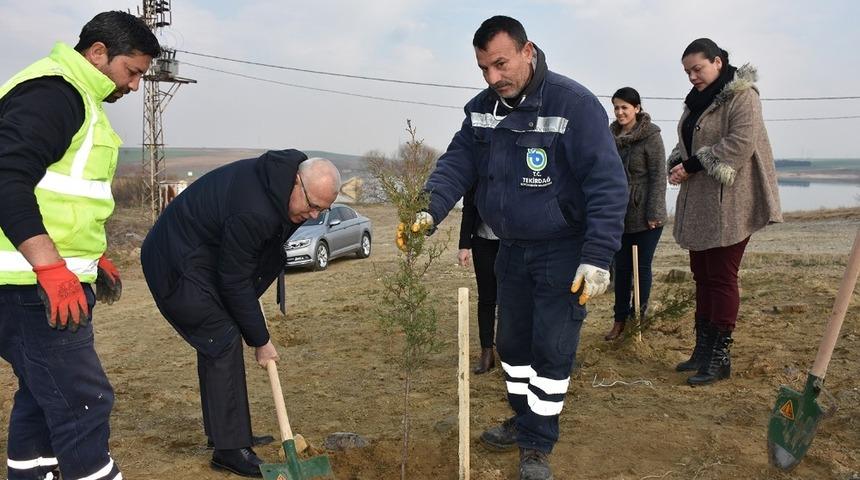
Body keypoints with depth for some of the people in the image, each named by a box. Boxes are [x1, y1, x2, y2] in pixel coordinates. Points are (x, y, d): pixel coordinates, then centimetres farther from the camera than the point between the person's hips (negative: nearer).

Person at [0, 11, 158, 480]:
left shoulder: (75, 97, 20)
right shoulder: (51, 91, -13)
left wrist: (93, 257, 23)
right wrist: (52, 269, -28)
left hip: (53, 279, 11)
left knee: (43, 396, 17)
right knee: (82, 400, -8)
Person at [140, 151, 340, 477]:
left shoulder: (276, 179, -4)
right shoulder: (252, 211, -33)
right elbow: (235, 283, -24)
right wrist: (260, 340, -13)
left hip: (198, 259, 10)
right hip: (177, 267, -10)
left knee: (219, 341, 12)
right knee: (223, 342, -12)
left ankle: (225, 432, 23)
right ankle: (230, 449, -5)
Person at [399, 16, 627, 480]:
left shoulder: (574, 104, -21)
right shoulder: (480, 109, -2)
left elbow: (607, 183, -22)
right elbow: (457, 164, -5)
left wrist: (597, 257, -26)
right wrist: (430, 210, -25)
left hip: (562, 251, -6)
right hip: (511, 249, 6)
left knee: (552, 350, -2)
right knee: (511, 340, 16)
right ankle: (523, 420, 37)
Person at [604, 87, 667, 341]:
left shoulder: (651, 136, -9)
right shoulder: (612, 136, 8)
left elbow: (658, 176, -11)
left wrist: (654, 213, -15)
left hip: (645, 215, -5)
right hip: (620, 214, 5)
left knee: (642, 267, 4)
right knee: (621, 267, 9)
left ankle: (639, 317, 15)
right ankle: (620, 320, 17)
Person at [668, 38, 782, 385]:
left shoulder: (742, 95, -8)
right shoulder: (697, 100, 17)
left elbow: (741, 143, -20)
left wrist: (692, 165, -18)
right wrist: (677, 165, 1)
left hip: (729, 204, -8)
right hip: (698, 203, 8)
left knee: (721, 278, -5)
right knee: (702, 276, 11)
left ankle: (720, 357, 3)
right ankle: (704, 348, 19)